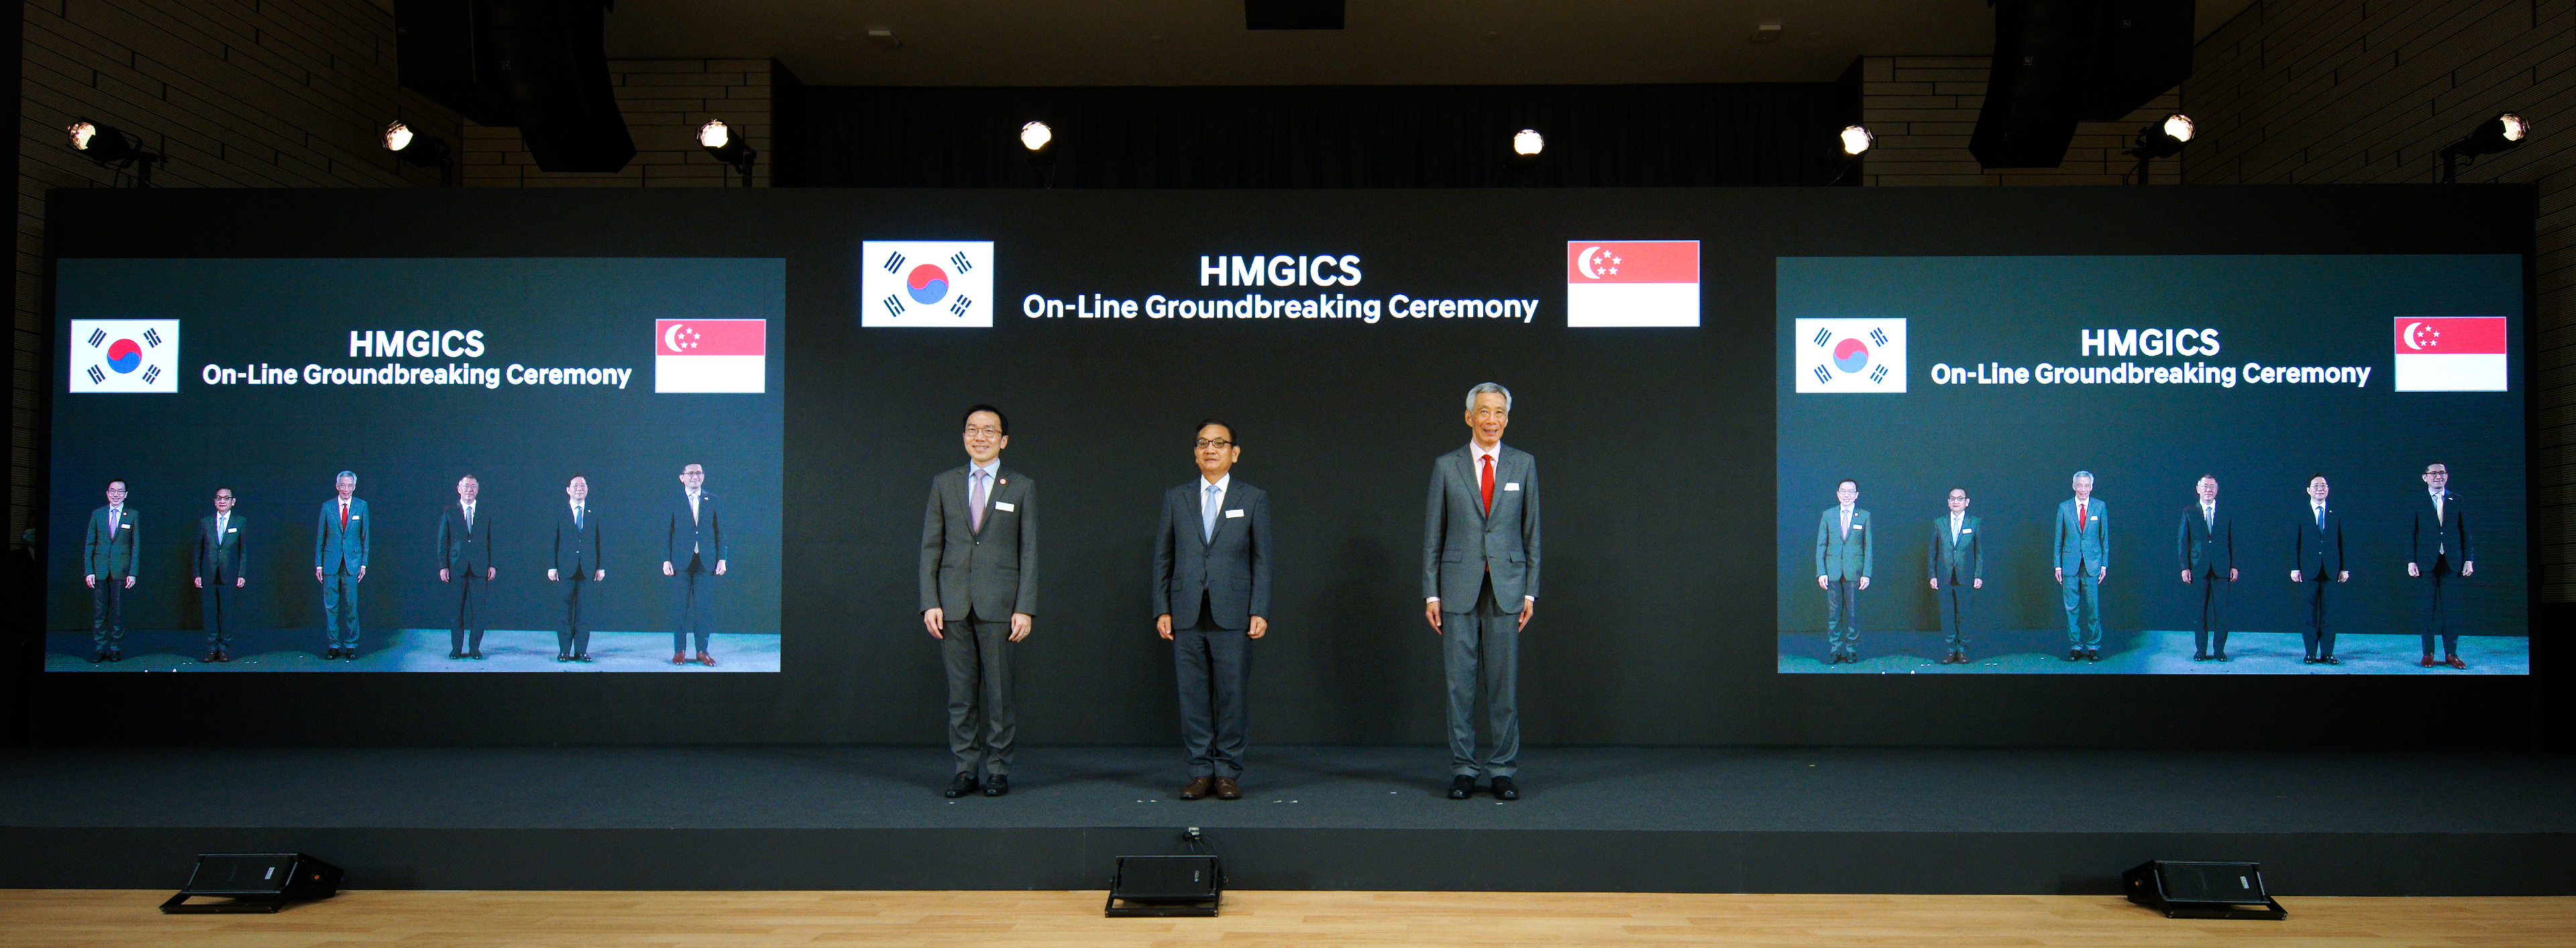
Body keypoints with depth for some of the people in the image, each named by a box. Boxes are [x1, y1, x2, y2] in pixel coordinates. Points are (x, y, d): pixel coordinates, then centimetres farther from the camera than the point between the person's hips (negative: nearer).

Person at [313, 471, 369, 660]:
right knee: (331, 605, 2)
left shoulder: (361, 506, 5)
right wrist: (318, 563, 3)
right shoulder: (327, 507, 5)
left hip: (352, 562, -1)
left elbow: (365, 536, 7)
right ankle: (333, 644, 10)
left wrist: (364, 563, 2)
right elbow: (320, 537, 8)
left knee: (351, 605, 0)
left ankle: (351, 645, 8)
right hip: (331, 562, 1)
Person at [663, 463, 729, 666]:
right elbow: (667, 533, 4)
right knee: (680, 607, 1)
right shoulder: (674, 502, 5)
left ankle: (702, 651, 9)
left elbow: (720, 531, 9)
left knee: (704, 607, 1)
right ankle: (680, 651, 10)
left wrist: (722, 558, 2)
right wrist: (666, 560, -4)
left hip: (706, 562, 1)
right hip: (681, 562, -1)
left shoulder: (712, 501, 10)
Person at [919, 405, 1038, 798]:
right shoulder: (944, 484, 11)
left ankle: (998, 769, 11)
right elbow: (930, 547, 9)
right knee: (961, 693, 5)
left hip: (999, 605, -1)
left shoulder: (1022, 487, 7)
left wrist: (1025, 608, -5)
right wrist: (930, 603, -1)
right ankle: (965, 770, 13)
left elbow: (1029, 552, 3)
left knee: (999, 692, 1)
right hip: (953, 604, 2)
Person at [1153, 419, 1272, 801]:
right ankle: (1200, 772, 12)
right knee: (1192, 696, 3)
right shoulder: (1175, 498, 11)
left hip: (1232, 614, -2)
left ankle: (1228, 772, 10)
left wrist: (1260, 612, -4)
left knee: (1230, 694, 0)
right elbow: (1163, 558, 11)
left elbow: (1262, 560, 5)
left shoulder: (1254, 499, 7)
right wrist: (1162, 610, 3)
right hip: (1186, 615, 2)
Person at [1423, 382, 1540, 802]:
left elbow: (1532, 532, 8)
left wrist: (1530, 592, 2)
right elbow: (1432, 535, 5)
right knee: (1459, 683, 2)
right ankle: (1463, 770, 11)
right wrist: (1431, 594, 0)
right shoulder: (1446, 467, 4)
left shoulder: (1523, 464, 7)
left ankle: (1504, 770, 11)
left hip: (1506, 588, 0)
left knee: (1504, 684, 2)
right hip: (1459, 590, 0)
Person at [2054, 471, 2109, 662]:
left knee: (2093, 606, -1)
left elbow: (2105, 537, 7)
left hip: (2092, 564, -1)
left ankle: (2094, 646, 8)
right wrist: (2058, 565, 4)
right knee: (2072, 607, 3)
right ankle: (2075, 646, 10)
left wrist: (2104, 564, 3)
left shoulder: (2100, 507, 4)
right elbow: (2059, 538, 8)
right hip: (2070, 564, 1)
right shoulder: (2064, 508, 5)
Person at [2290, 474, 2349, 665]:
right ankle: (2311, 653, 3)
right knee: (2310, 613, 0)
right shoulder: (2300, 515, 6)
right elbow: (2295, 543, 3)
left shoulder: (2336, 515, 11)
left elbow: (2342, 543, 10)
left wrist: (2344, 569, 4)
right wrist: (2295, 568, -4)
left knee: (2328, 614, 1)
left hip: (2331, 571, 1)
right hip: (2308, 571, -1)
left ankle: (2327, 653, 6)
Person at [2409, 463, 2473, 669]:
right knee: (2428, 608, 1)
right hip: (2427, 563, -1)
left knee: (2451, 608, 2)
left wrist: (2469, 559, 2)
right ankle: (2428, 653, 7)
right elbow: (2411, 534, 3)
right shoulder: (2417, 503, 5)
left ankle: (2451, 654, 9)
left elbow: (2465, 532, 9)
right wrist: (2411, 561, -4)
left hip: (2451, 561, 1)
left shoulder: (2457, 501, 9)